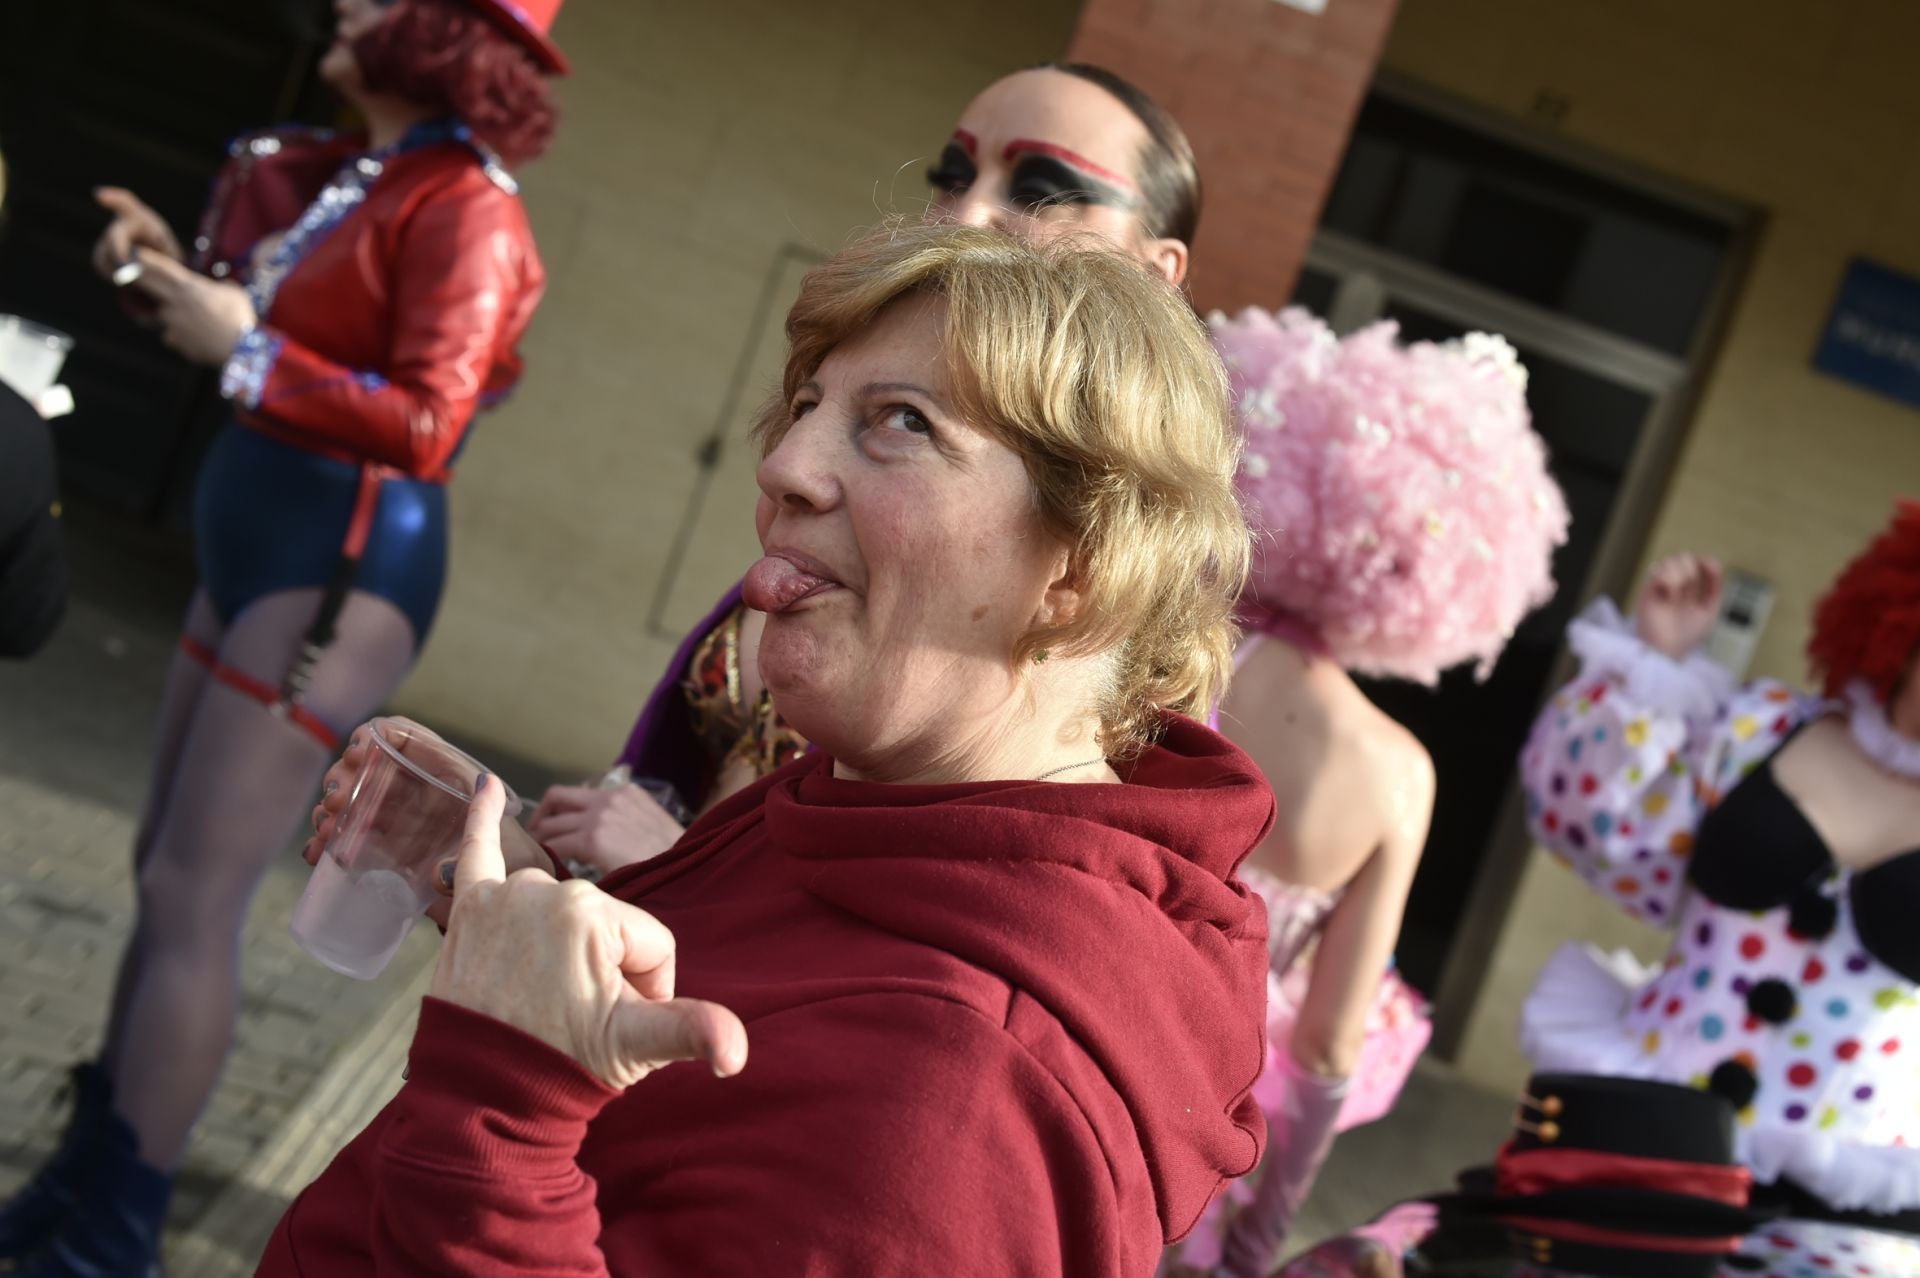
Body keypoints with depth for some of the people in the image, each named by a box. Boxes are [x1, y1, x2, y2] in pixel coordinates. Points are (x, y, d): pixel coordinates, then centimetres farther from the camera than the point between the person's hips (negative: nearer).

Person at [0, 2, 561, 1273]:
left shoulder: (463, 209, -15)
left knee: (195, 895, -7)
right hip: (266, 546, 10)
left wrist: (243, 349, -20)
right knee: (167, 872, 15)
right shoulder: (356, 177, 12)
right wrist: (174, 272, 5)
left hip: (344, 567, -10)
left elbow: (426, 427, -23)